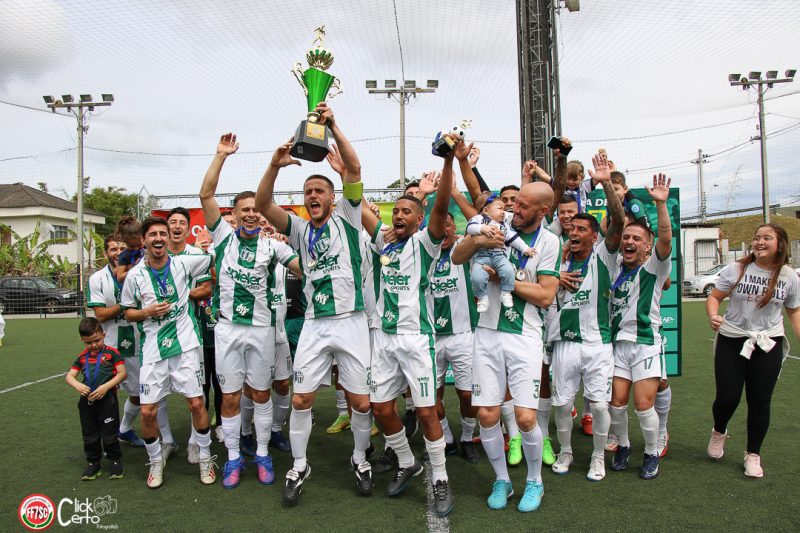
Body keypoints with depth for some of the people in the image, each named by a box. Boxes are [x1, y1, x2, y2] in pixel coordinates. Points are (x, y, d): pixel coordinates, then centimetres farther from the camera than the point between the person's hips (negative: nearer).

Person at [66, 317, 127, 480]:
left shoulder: (111, 353, -5)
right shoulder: (82, 357, 9)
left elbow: (122, 373, -10)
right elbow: (70, 376, 8)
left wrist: (106, 387, -20)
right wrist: (78, 385, -14)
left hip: (107, 399, -5)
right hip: (87, 400, 5)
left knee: (109, 434, 4)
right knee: (89, 435, 15)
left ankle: (115, 461, 21)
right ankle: (93, 463, 29)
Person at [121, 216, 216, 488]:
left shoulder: (184, 263, -3)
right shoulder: (135, 275, -1)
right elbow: (128, 313, 7)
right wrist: (148, 312, -9)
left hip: (184, 344, -1)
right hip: (152, 349, 1)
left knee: (196, 403, 0)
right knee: (147, 412, 1)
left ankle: (205, 457, 21)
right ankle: (155, 461, 25)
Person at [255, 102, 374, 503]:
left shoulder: (346, 219, 3)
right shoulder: (299, 229, 10)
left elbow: (354, 169, -9)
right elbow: (262, 204, -3)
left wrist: (333, 126, -18)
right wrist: (275, 165, -19)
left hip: (351, 321, -2)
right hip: (315, 324, 3)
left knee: (361, 401, 3)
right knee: (301, 399, 4)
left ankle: (360, 459, 27)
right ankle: (299, 467, 22)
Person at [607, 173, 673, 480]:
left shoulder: (655, 267, -2)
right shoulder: (615, 267, 9)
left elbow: (666, 239, -19)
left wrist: (660, 204, -33)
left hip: (646, 344, -3)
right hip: (617, 342, 4)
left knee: (643, 404, -5)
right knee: (617, 402, 1)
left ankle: (652, 454, 18)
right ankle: (623, 446, 25)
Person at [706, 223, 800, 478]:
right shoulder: (735, 270, -6)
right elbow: (714, 297, -1)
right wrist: (713, 316, -22)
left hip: (768, 344, 1)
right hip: (731, 341, -1)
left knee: (759, 403, 5)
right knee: (727, 398, -2)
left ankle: (753, 455, 24)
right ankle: (718, 432, 32)